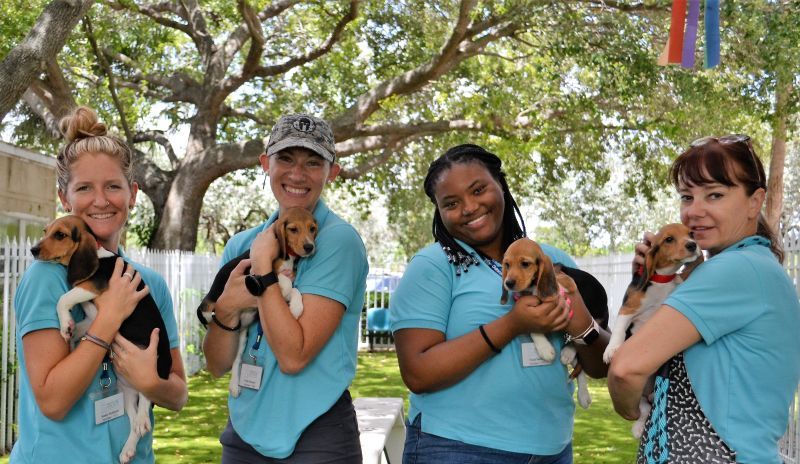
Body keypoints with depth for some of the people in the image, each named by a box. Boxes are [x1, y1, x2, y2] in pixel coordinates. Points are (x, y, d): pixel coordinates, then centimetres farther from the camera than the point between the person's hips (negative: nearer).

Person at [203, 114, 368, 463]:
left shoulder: (338, 240, -13)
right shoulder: (241, 245, 3)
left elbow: (293, 356, -20)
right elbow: (217, 366, 2)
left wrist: (263, 265, -17)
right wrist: (226, 309, -16)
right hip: (244, 433, 5)